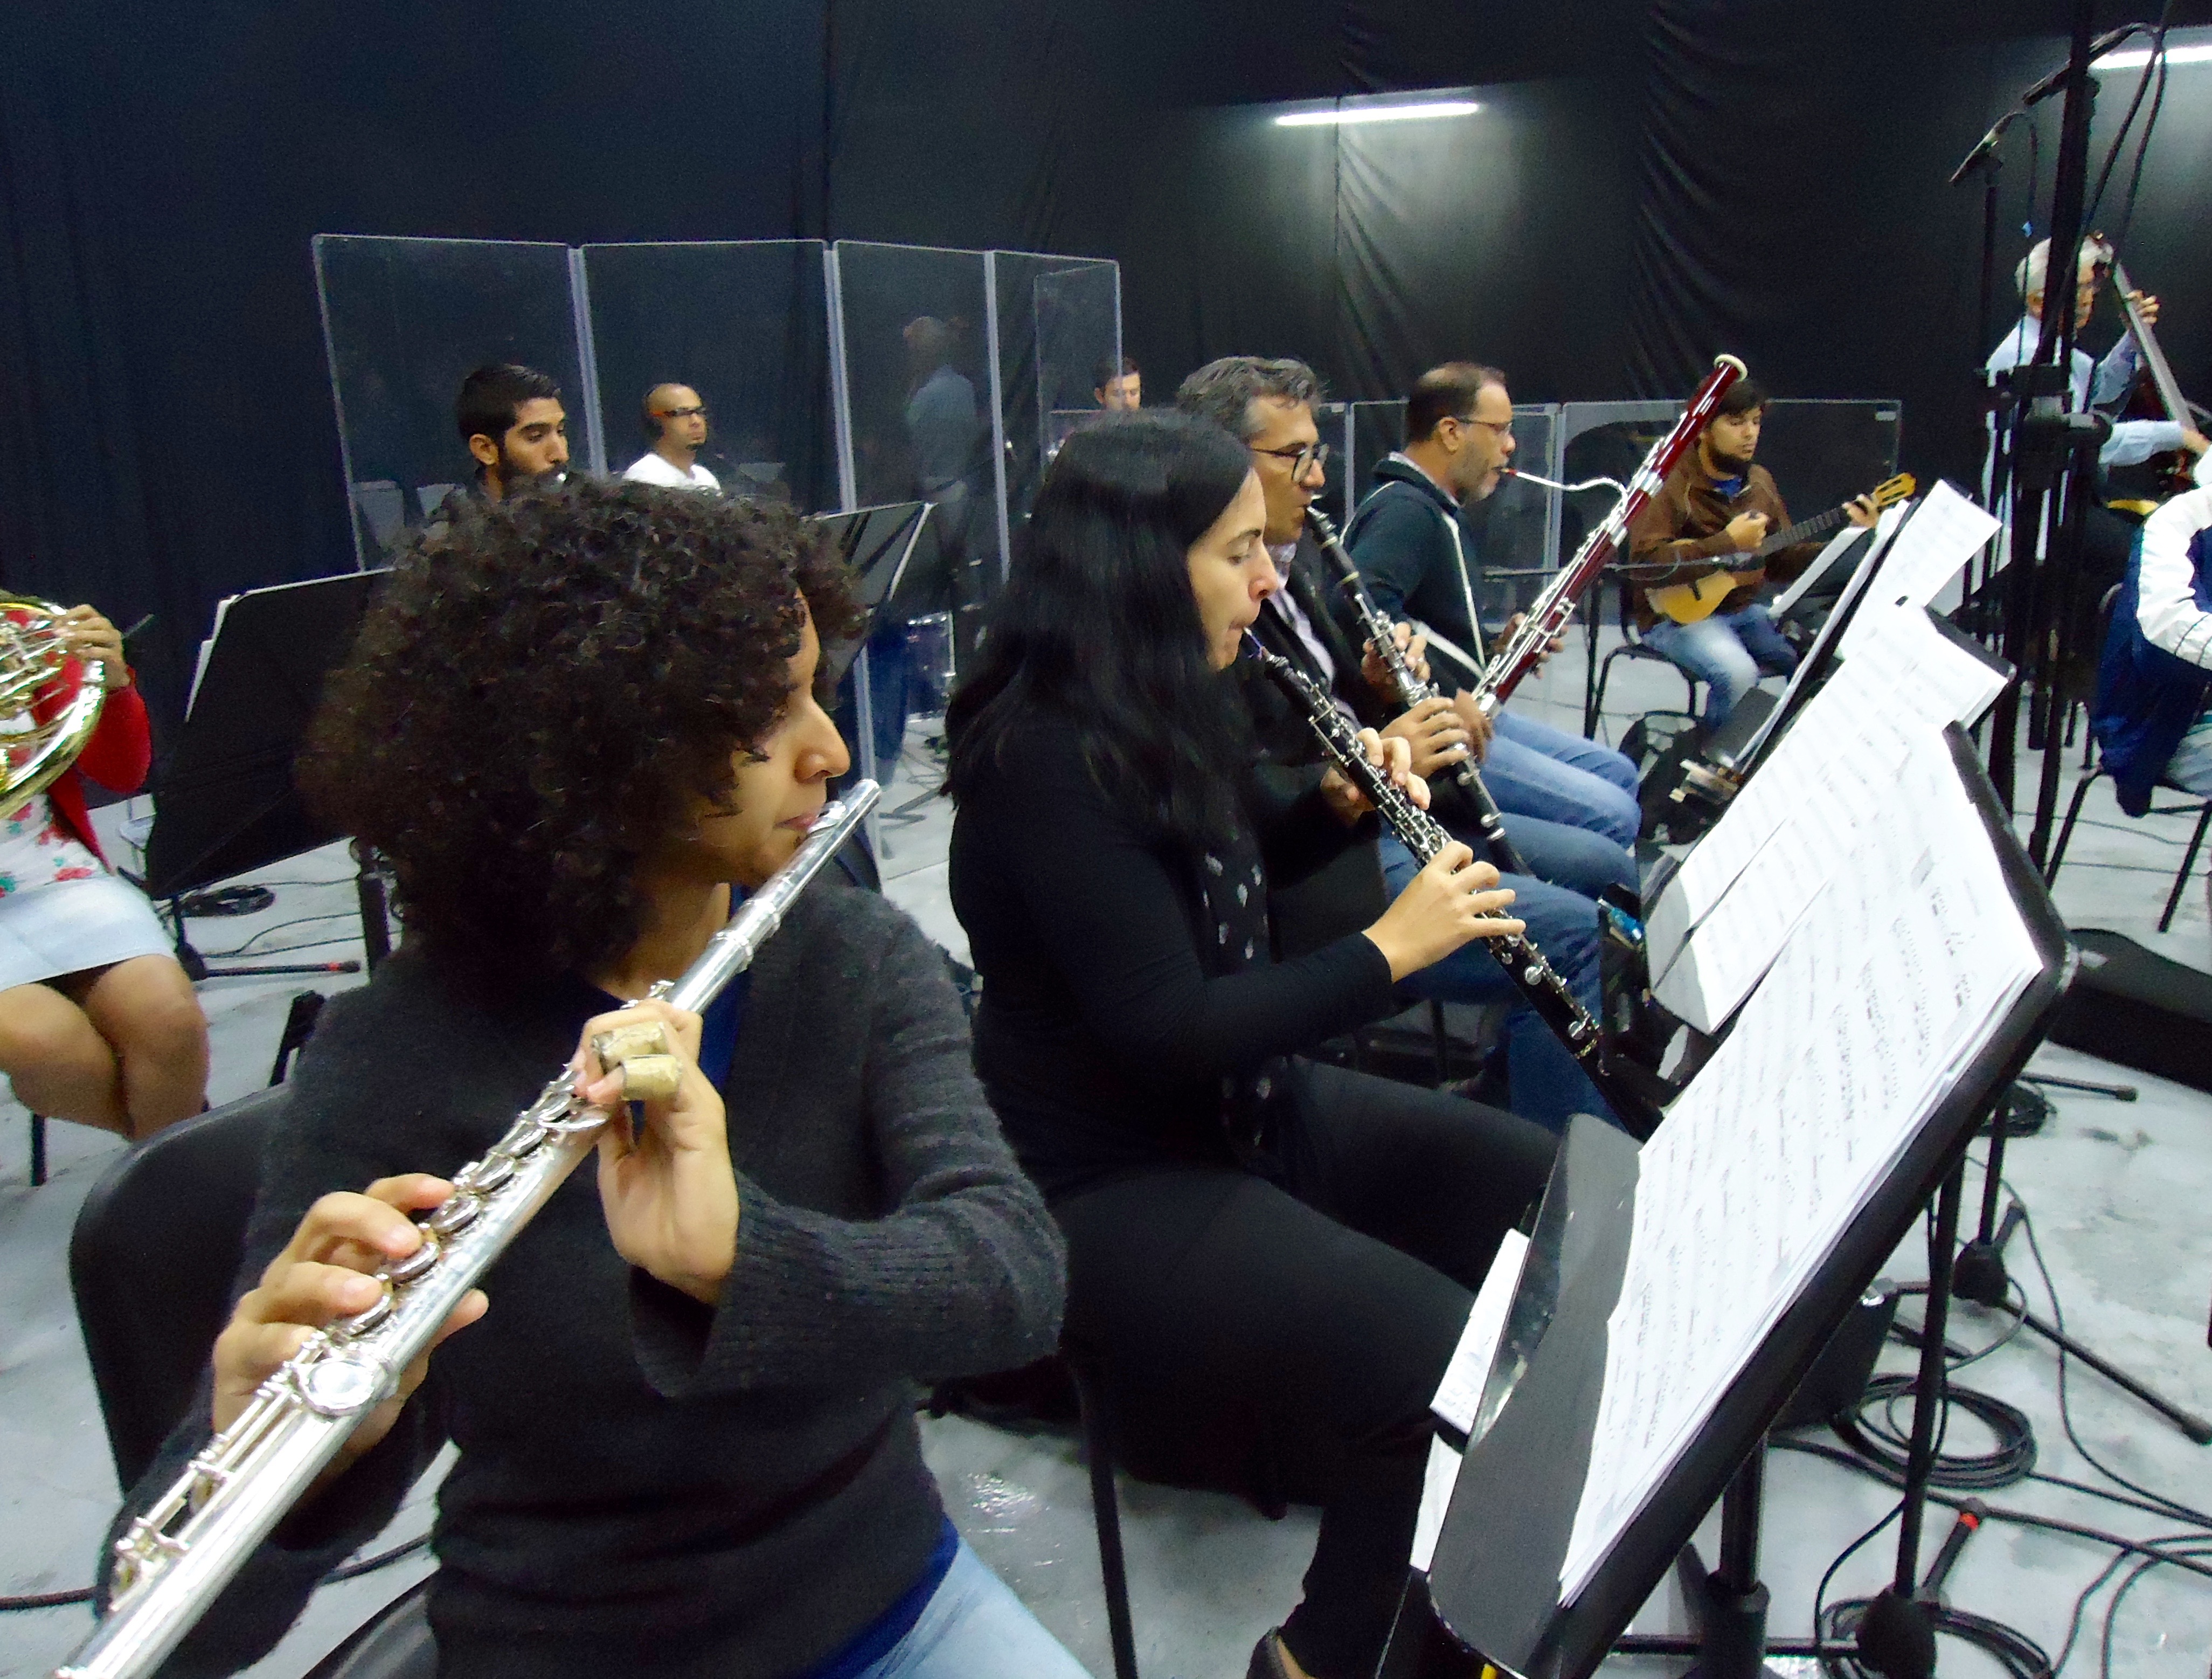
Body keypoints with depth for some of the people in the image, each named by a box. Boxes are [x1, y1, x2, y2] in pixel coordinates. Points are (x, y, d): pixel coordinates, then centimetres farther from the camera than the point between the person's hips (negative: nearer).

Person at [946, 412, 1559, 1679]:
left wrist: (1345, 804, 2)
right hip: (1110, 1185, -9)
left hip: (1248, 1111, 9)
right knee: (1446, 1368, -23)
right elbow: (1166, 1034, -27)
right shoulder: (1048, 762, -24)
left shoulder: (1170, 712, 3)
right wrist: (1389, 948, -20)